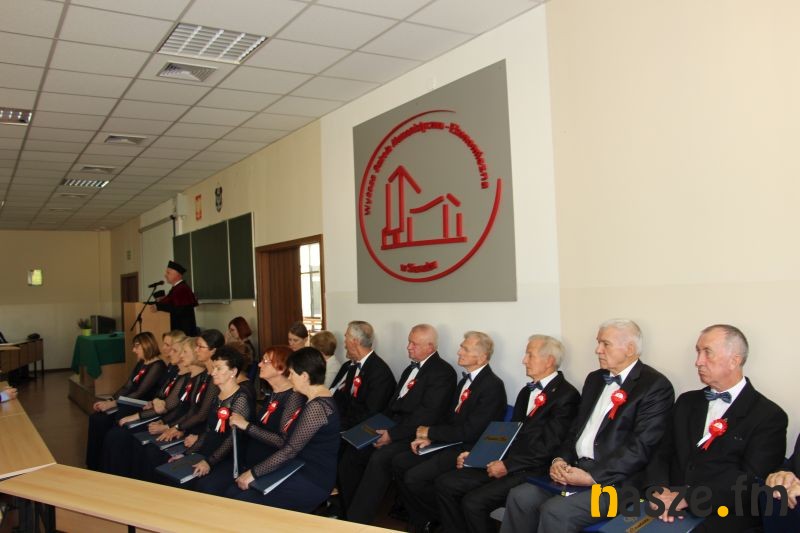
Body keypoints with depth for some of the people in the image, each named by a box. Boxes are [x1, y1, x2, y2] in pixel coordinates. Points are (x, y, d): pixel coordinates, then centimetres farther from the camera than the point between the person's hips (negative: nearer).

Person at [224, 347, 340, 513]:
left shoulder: (317, 406, -21)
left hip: (312, 482, -9)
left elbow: (291, 449, -21)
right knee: (233, 490, -1)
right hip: (304, 470, 9)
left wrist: (253, 473, -14)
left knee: (238, 501, -13)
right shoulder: (317, 399, 10)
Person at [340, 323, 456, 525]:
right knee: (351, 454, -9)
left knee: (379, 460, -30)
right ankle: (351, 512, 3)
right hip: (392, 428, 8)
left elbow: (427, 414, -18)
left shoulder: (443, 372, -9)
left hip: (414, 435, -8)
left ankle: (358, 521, -19)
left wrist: (393, 434, -18)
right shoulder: (411, 368, 20)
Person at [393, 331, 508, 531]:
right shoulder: (465, 380, 11)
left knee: (414, 477, -20)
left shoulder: (493, 385, -18)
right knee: (399, 462, -2)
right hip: (450, 442, 9)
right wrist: (428, 437, -2)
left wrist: (431, 432, -12)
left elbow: (470, 431, -21)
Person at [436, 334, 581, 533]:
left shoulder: (566, 395, -9)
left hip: (531, 471, -8)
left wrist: (508, 465, -16)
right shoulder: (527, 391, 20)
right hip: (503, 463, 8)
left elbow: (548, 446, -16)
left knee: (473, 501, -24)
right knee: (445, 483, -6)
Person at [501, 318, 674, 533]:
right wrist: (560, 459, -1)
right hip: (575, 468, 7)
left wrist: (591, 475, -19)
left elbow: (642, 446, -15)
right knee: (520, 496, -14)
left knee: (555, 511, -28)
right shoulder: (595, 379, 18)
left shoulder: (656, 386, -7)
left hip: (616, 479, -7)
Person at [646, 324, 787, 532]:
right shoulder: (687, 402, 16)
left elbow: (752, 480, -11)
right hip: (671, 514, 5)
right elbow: (662, 454, 12)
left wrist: (686, 498, -18)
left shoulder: (769, 416, -1)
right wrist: (658, 490, -9)